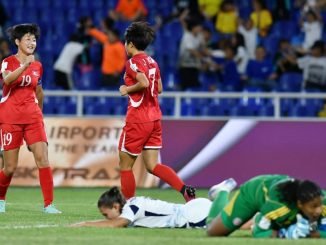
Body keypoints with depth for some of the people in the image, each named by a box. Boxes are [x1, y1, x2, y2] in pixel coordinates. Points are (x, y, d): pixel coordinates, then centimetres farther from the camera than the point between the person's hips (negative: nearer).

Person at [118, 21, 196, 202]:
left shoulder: (133, 62, -11)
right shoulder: (152, 62, 14)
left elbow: (144, 83, -27)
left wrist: (127, 90, -11)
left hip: (138, 120, -8)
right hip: (154, 118, 8)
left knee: (125, 165, 5)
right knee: (152, 165, 6)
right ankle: (185, 190, -12)